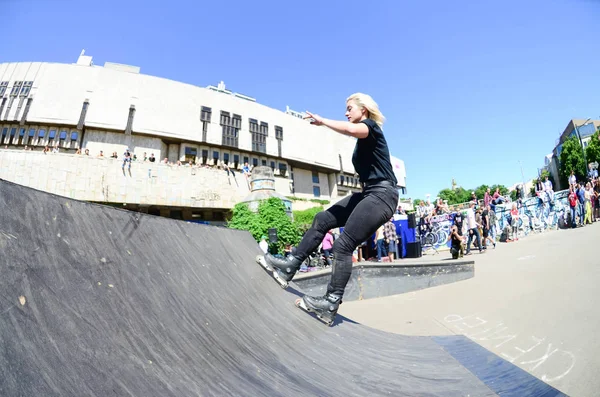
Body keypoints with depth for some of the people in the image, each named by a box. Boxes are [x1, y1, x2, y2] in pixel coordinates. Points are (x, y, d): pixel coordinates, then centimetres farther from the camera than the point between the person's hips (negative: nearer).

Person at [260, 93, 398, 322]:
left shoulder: (371, 126, -5)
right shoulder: (364, 137, 23)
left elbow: (350, 129, -30)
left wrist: (321, 121, -17)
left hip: (381, 195, -9)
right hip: (369, 194, 10)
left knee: (343, 246, -14)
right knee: (322, 220, 1)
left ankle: (331, 304, -7)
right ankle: (291, 266, 3)